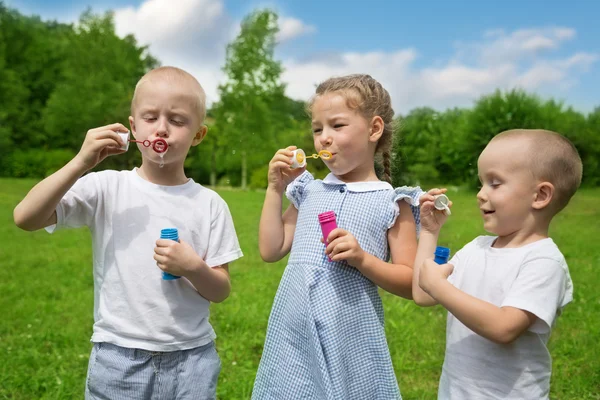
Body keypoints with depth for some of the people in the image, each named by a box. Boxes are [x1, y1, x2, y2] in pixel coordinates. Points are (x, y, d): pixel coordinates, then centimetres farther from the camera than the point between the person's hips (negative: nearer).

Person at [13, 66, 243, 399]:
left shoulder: (210, 204, -4)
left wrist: (192, 267, -21)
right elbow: (25, 218, -15)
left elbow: (221, 291, -1)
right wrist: (81, 163, -22)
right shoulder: (106, 188, -5)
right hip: (117, 358, 0)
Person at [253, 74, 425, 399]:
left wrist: (362, 259, -19)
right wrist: (275, 189, 5)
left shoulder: (391, 203, -3)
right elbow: (270, 251, 7)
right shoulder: (308, 193, 9)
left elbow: (411, 283, -4)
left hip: (349, 339, -3)